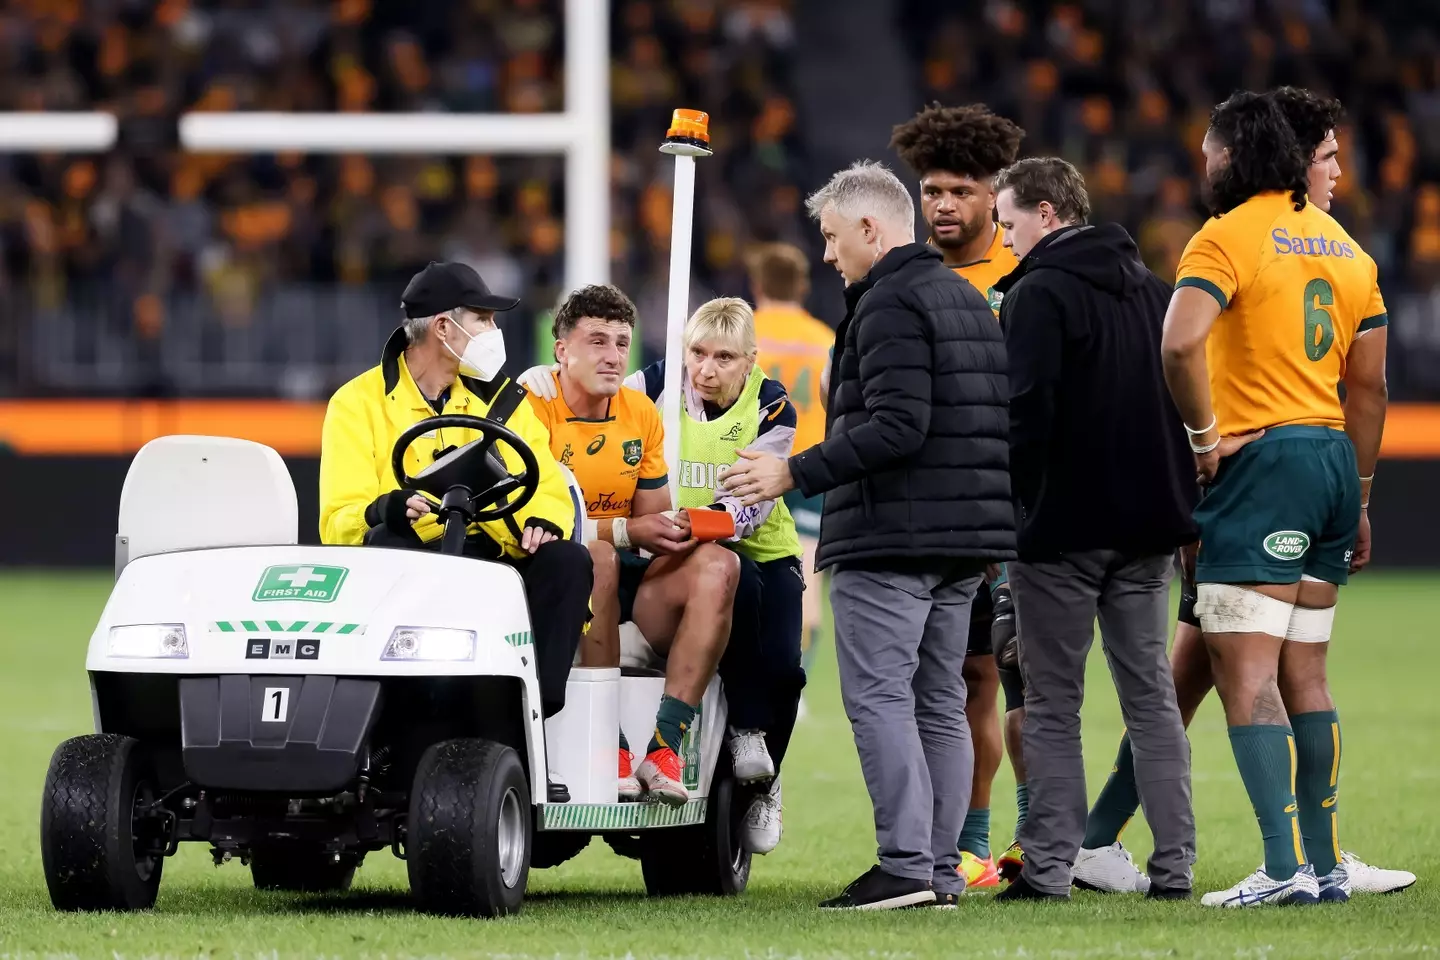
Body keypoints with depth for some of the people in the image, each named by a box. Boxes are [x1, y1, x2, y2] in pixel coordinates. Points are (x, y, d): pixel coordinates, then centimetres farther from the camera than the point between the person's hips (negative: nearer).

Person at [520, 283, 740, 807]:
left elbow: (653, 519, 12)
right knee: (595, 556, -38)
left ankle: (664, 745, -30)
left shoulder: (641, 413, 9)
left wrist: (679, 529, -13)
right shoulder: (531, 405, -9)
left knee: (716, 565, -20)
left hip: (620, 588, 6)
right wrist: (625, 531, -24)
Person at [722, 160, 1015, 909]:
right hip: (965, 538, 10)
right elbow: (998, 422, 22)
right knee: (939, 703, 11)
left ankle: (905, 864, -16)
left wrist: (797, 474, -20)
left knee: (878, 698, -9)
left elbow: (897, 427, -22)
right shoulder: (970, 301, 20)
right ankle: (941, 869, 11)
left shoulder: (890, 306, -12)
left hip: (890, 538, -10)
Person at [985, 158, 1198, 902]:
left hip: (1064, 525, -7)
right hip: (1148, 520, 7)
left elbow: (1026, 413, -19)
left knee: (1052, 703, 0)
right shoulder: (1150, 288, 13)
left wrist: (1006, 506, -8)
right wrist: (1173, 503, 17)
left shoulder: (1038, 294, -10)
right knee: (1151, 695, 10)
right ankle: (1174, 866, 6)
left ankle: (1048, 868, -2)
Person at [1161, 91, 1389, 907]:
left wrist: (1204, 439, -13)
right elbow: (1370, 385, 17)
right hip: (1333, 455, 8)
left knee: (1247, 675, -8)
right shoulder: (1345, 246, 15)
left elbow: (1182, 343, -25)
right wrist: (1359, 497, 22)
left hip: (1260, 462, -8)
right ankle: (1326, 863, 13)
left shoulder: (1230, 237, -8)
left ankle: (1286, 864, -15)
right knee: (1305, 674, 13)